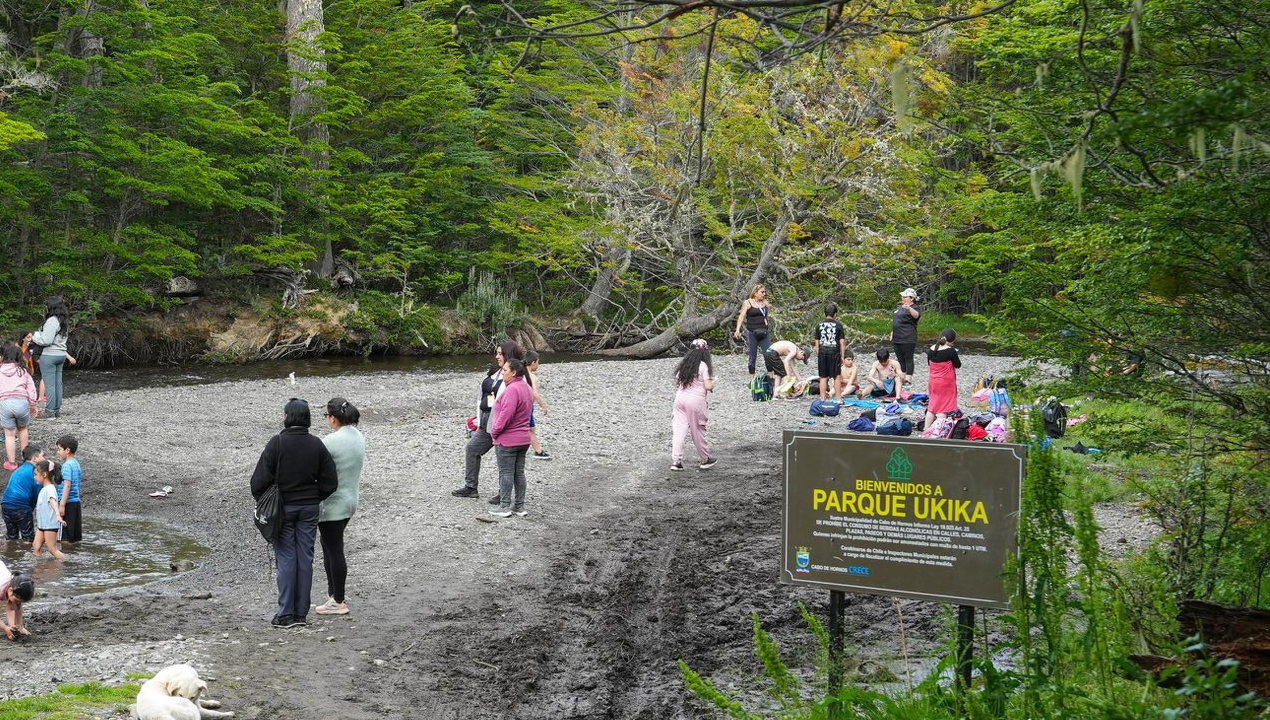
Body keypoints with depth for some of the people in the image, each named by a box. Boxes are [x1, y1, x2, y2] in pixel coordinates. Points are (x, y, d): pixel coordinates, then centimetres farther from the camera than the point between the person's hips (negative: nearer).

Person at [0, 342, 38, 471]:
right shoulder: (22, 370, 11)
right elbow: (31, 388, 11)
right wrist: (33, 405, 21)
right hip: (22, 401, 2)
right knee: (22, 428, 26)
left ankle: (11, 463, 12)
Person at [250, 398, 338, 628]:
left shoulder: (276, 443, -12)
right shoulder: (317, 445, 0)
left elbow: (260, 479, -13)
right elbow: (330, 482, 2)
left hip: (283, 508, -3)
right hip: (309, 508, 3)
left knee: (286, 559, 1)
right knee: (305, 559, 7)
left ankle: (285, 614, 2)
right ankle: (301, 613, 11)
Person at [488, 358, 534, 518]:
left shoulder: (512, 389, -21)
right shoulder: (527, 388, 11)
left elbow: (506, 414, -26)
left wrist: (494, 432, -13)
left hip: (507, 439, -9)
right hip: (523, 438, 9)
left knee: (506, 473, -1)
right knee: (519, 472, 12)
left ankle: (505, 506, 3)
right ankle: (519, 506, 16)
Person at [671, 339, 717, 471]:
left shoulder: (683, 365, 10)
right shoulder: (703, 365, -8)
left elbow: (676, 382, 13)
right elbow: (708, 386, -12)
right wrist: (712, 387, 8)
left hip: (680, 397, 5)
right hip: (696, 400, -5)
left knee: (678, 430, 3)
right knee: (698, 431, 7)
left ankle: (676, 461, -3)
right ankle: (705, 460, 22)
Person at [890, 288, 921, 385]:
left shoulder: (913, 308, -8)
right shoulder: (899, 308, 18)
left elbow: (916, 315, -32)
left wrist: (909, 308, -51)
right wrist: (892, 333, 23)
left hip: (907, 339, -9)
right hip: (896, 339, 9)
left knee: (908, 359, -4)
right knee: (900, 359, 13)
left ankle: (908, 379, -2)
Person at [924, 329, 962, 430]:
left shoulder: (931, 349, -1)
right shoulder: (950, 351, -18)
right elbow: (958, 365, -9)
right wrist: (957, 357, 9)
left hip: (933, 382, 5)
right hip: (946, 383, -5)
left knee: (932, 406, 15)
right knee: (942, 408, -1)